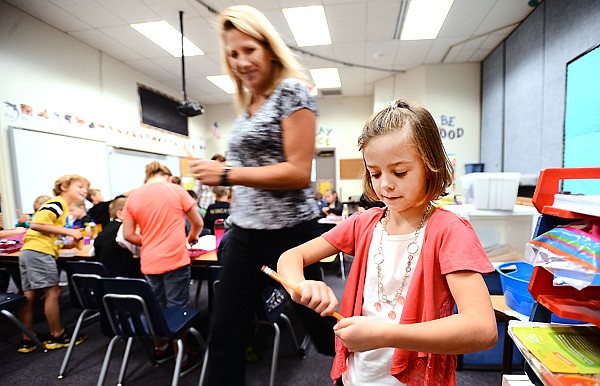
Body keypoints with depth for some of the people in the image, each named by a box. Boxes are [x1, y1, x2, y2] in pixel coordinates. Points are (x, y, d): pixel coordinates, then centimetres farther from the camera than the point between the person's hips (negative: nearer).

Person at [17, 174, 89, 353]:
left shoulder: (61, 206, 19)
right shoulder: (57, 203, -9)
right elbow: (36, 224, -21)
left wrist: (67, 243, 12)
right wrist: (68, 231, -17)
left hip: (29, 252, 10)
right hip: (39, 252, -10)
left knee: (30, 296, 13)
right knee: (52, 292, -1)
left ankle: (27, 340, 23)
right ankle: (57, 336, 11)